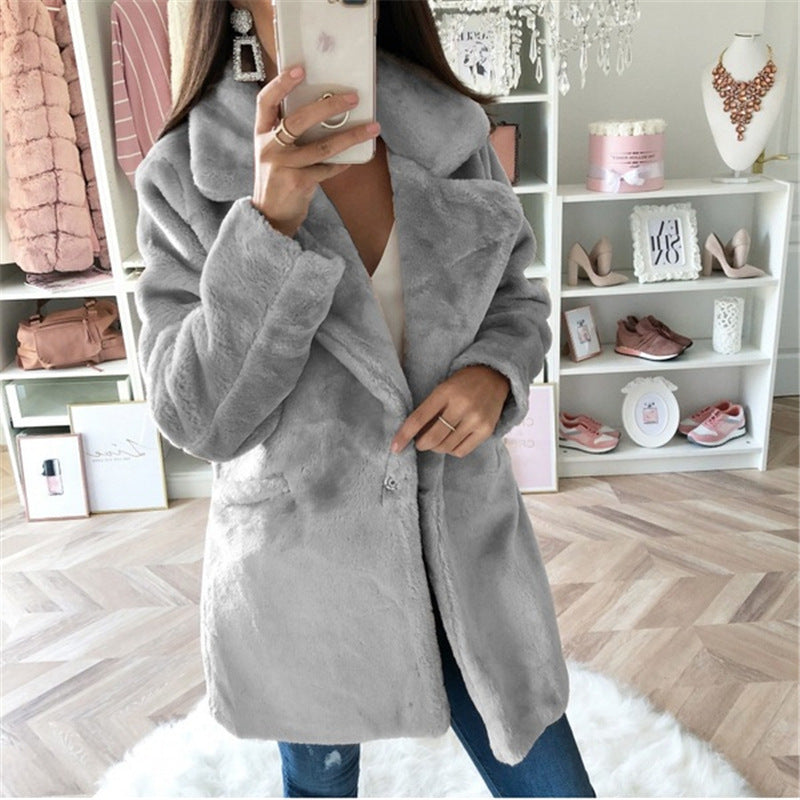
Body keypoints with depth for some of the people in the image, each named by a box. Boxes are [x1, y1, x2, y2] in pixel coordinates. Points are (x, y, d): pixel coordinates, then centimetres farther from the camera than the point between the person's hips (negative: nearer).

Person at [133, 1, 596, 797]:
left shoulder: (456, 133, -5)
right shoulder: (184, 174, -12)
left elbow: (518, 301, 8)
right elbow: (199, 419, -17)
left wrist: (495, 373, -15)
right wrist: (269, 221, -29)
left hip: (464, 542, 2)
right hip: (301, 570, -1)